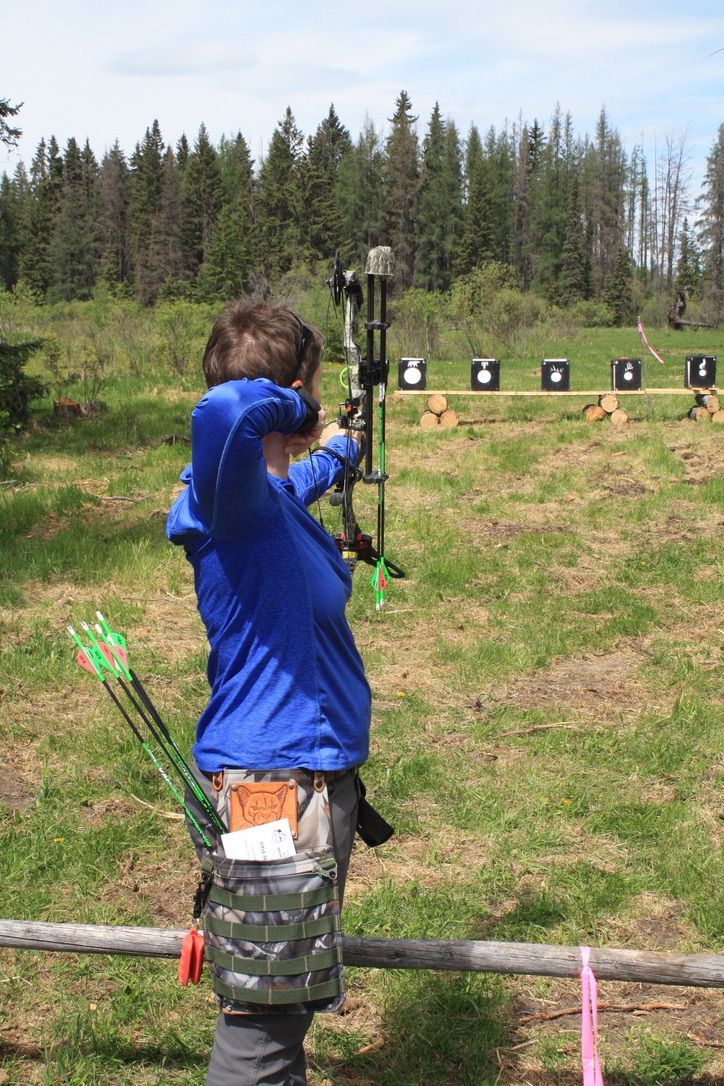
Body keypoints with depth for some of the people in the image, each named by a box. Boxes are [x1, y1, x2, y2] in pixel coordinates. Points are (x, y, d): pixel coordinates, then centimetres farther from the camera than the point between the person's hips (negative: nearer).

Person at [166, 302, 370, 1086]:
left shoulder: (280, 493, 9)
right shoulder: (233, 494, -20)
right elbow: (222, 410, -43)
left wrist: (337, 451, 55)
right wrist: (291, 407, -22)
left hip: (318, 775, 10)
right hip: (273, 793, -10)